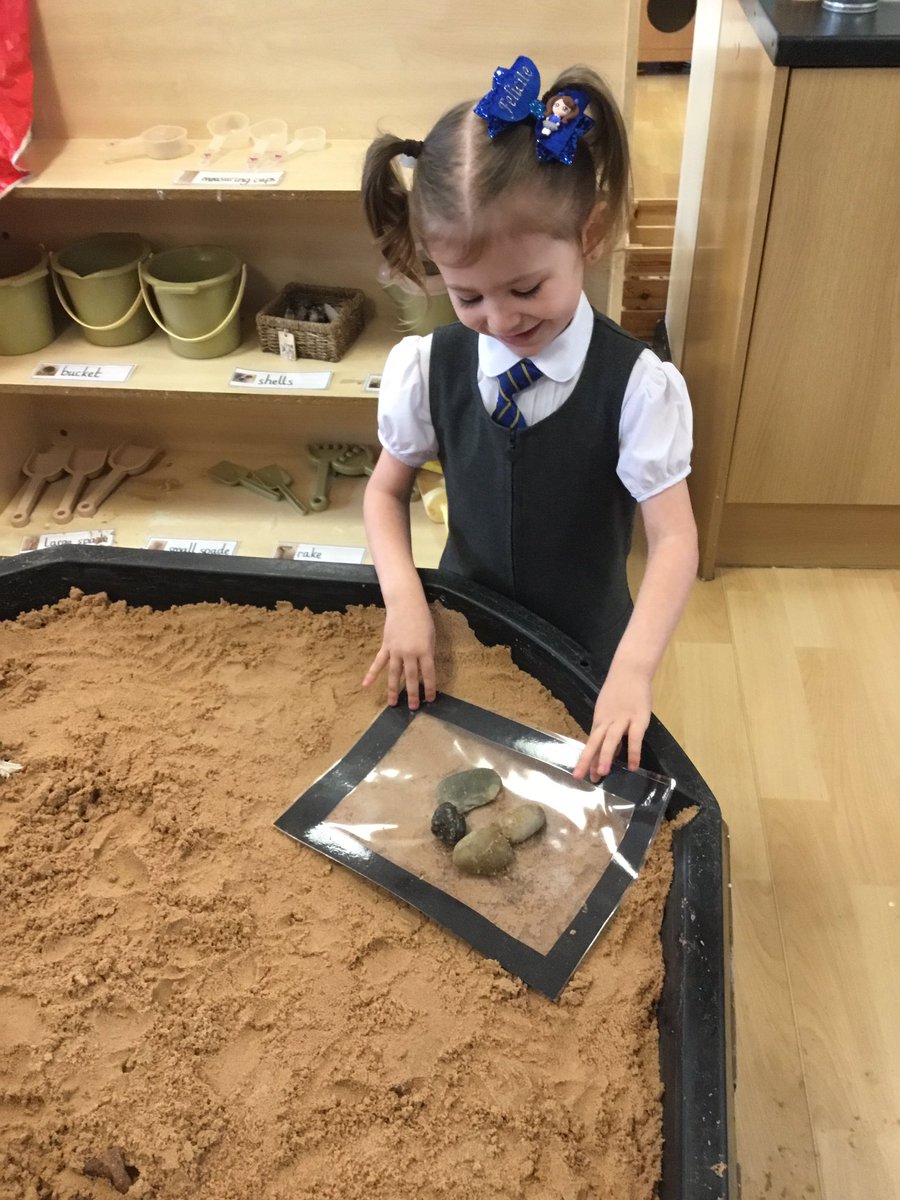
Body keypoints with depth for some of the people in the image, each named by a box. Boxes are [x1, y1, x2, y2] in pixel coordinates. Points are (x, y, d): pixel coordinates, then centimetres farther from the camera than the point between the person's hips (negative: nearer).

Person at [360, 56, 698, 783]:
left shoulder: (638, 385, -24)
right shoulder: (427, 368, -14)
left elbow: (674, 538, -25)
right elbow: (386, 491, -2)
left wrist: (632, 670, -39)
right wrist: (404, 599, -20)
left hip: (586, 651, -2)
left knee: (577, 784, 19)